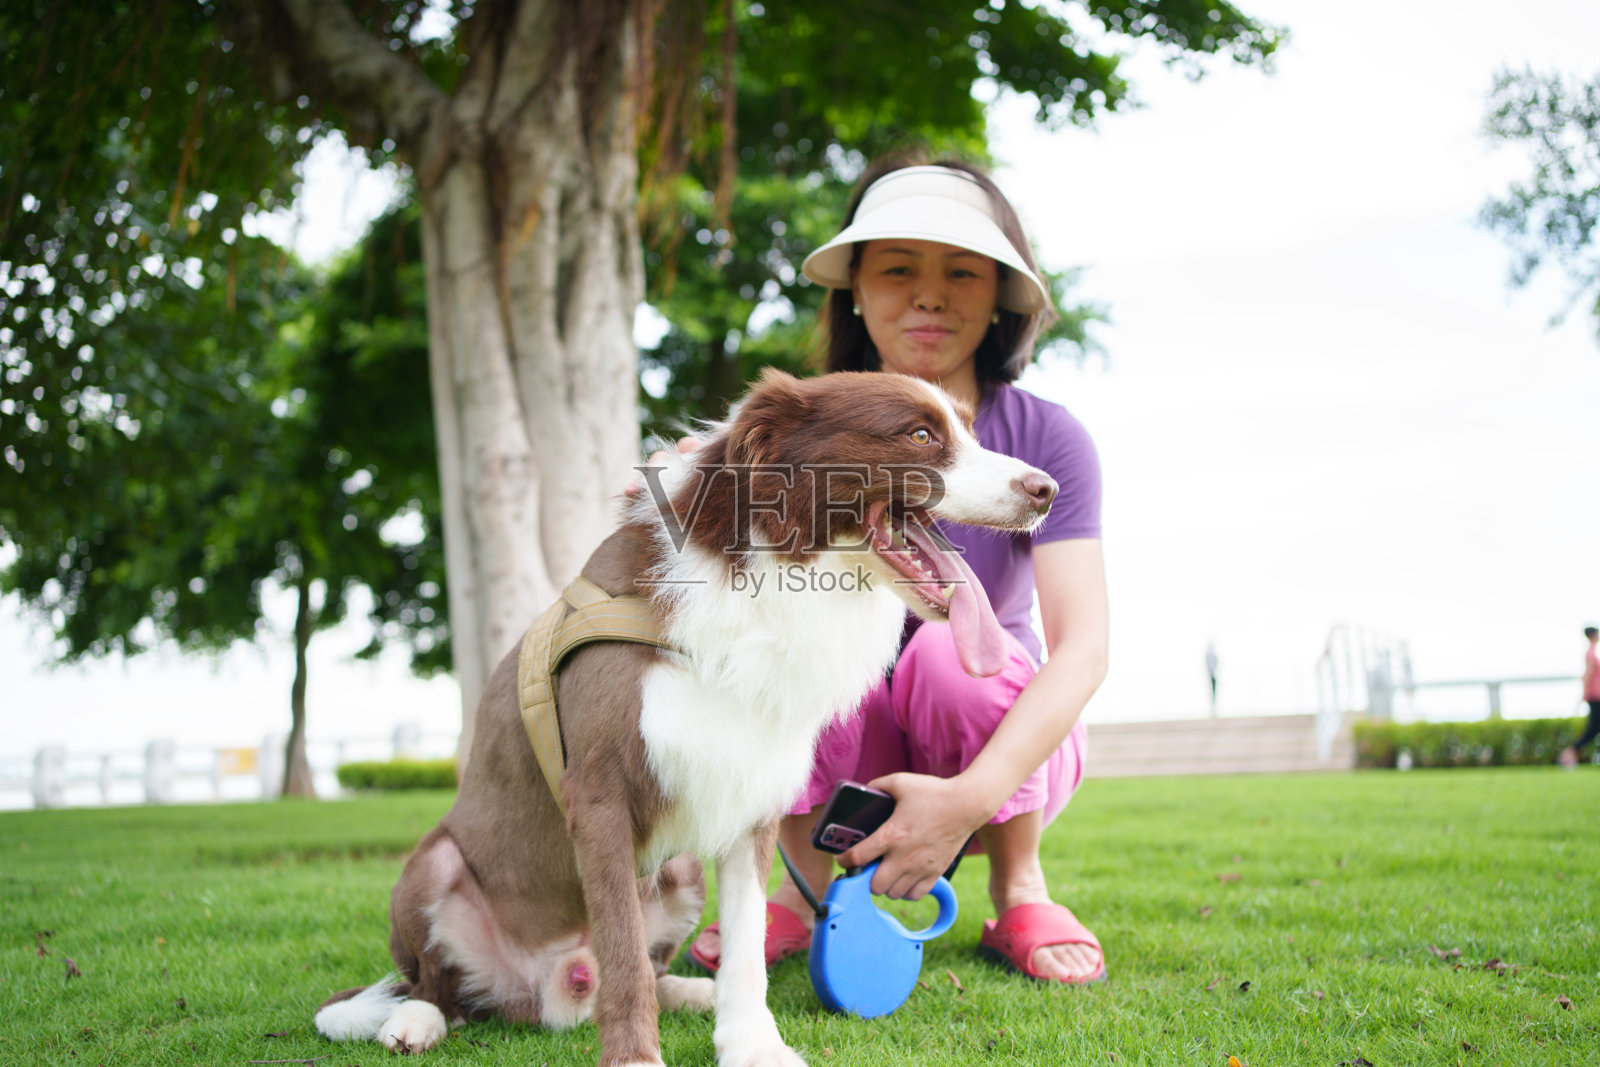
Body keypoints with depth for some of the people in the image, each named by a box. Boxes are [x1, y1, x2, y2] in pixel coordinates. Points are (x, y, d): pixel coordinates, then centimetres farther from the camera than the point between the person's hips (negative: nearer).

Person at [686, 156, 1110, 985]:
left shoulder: (1045, 439, -13)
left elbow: (1082, 649, -24)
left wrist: (969, 799, -39)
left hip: (1005, 750, -1)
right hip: (842, 761, 1)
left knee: (954, 644, -32)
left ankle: (1018, 889, -6)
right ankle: (806, 889, -9)